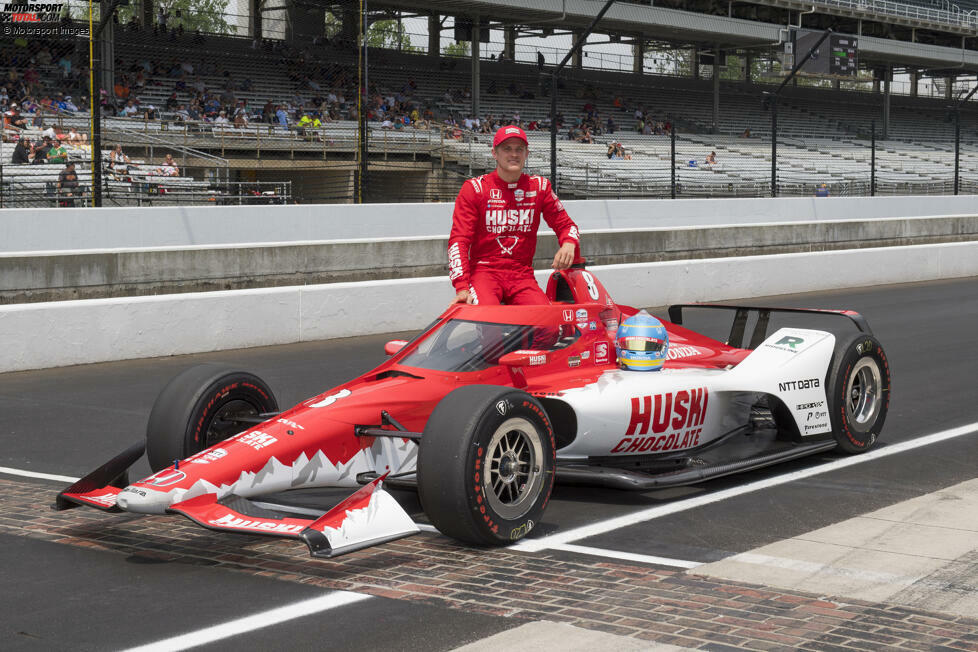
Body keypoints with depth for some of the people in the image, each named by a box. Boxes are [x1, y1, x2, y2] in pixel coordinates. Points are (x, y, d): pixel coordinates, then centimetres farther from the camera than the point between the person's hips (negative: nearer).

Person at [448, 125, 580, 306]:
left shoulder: (539, 187, 9)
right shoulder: (474, 188, 0)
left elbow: (565, 224, 14)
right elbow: (458, 239, -6)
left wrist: (568, 244, -13)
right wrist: (462, 288, -20)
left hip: (523, 276, 3)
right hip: (484, 270, -3)